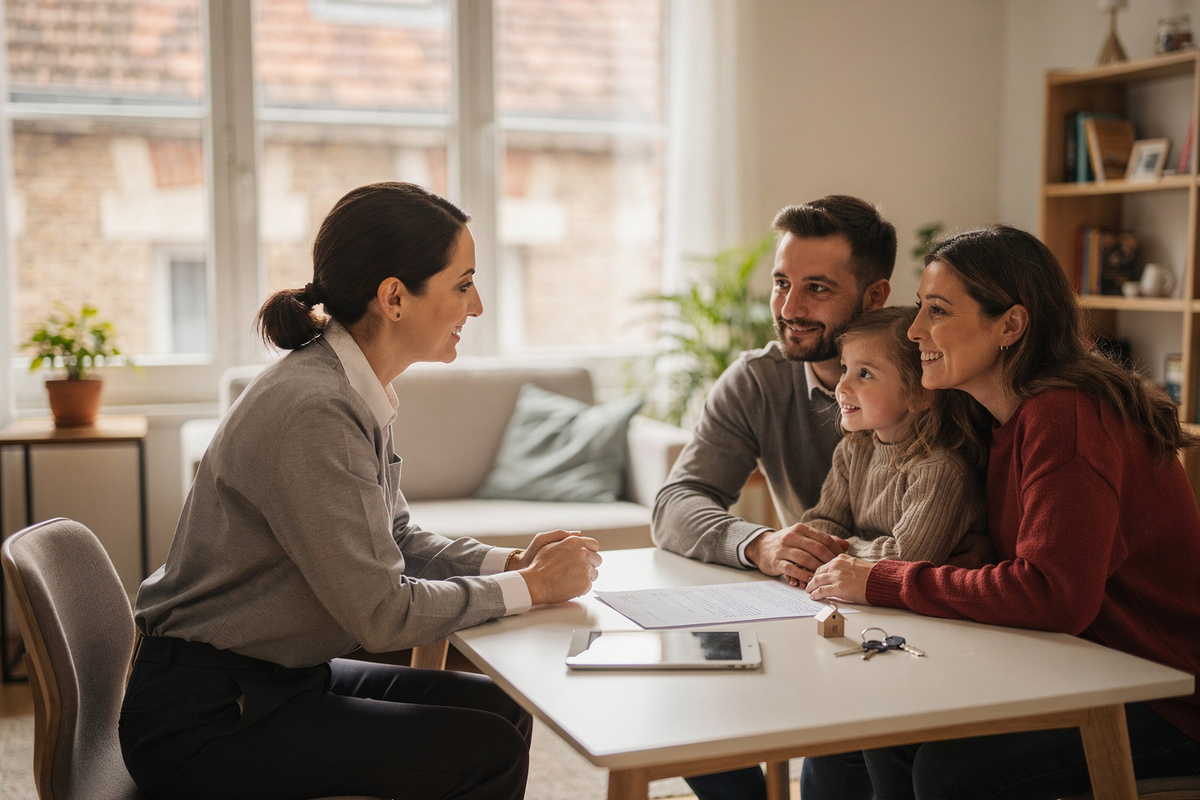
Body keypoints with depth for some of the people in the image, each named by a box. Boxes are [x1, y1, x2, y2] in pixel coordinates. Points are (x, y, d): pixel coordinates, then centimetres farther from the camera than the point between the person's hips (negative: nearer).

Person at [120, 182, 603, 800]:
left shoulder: (356, 395, 3)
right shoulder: (311, 410, -26)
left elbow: (398, 541, 12)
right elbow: (382, 613, -24)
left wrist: (511, 562, -3)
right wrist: (528, 587, -13)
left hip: (277, 678, 9)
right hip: (201, 721, -9)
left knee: (500, 707, 7)